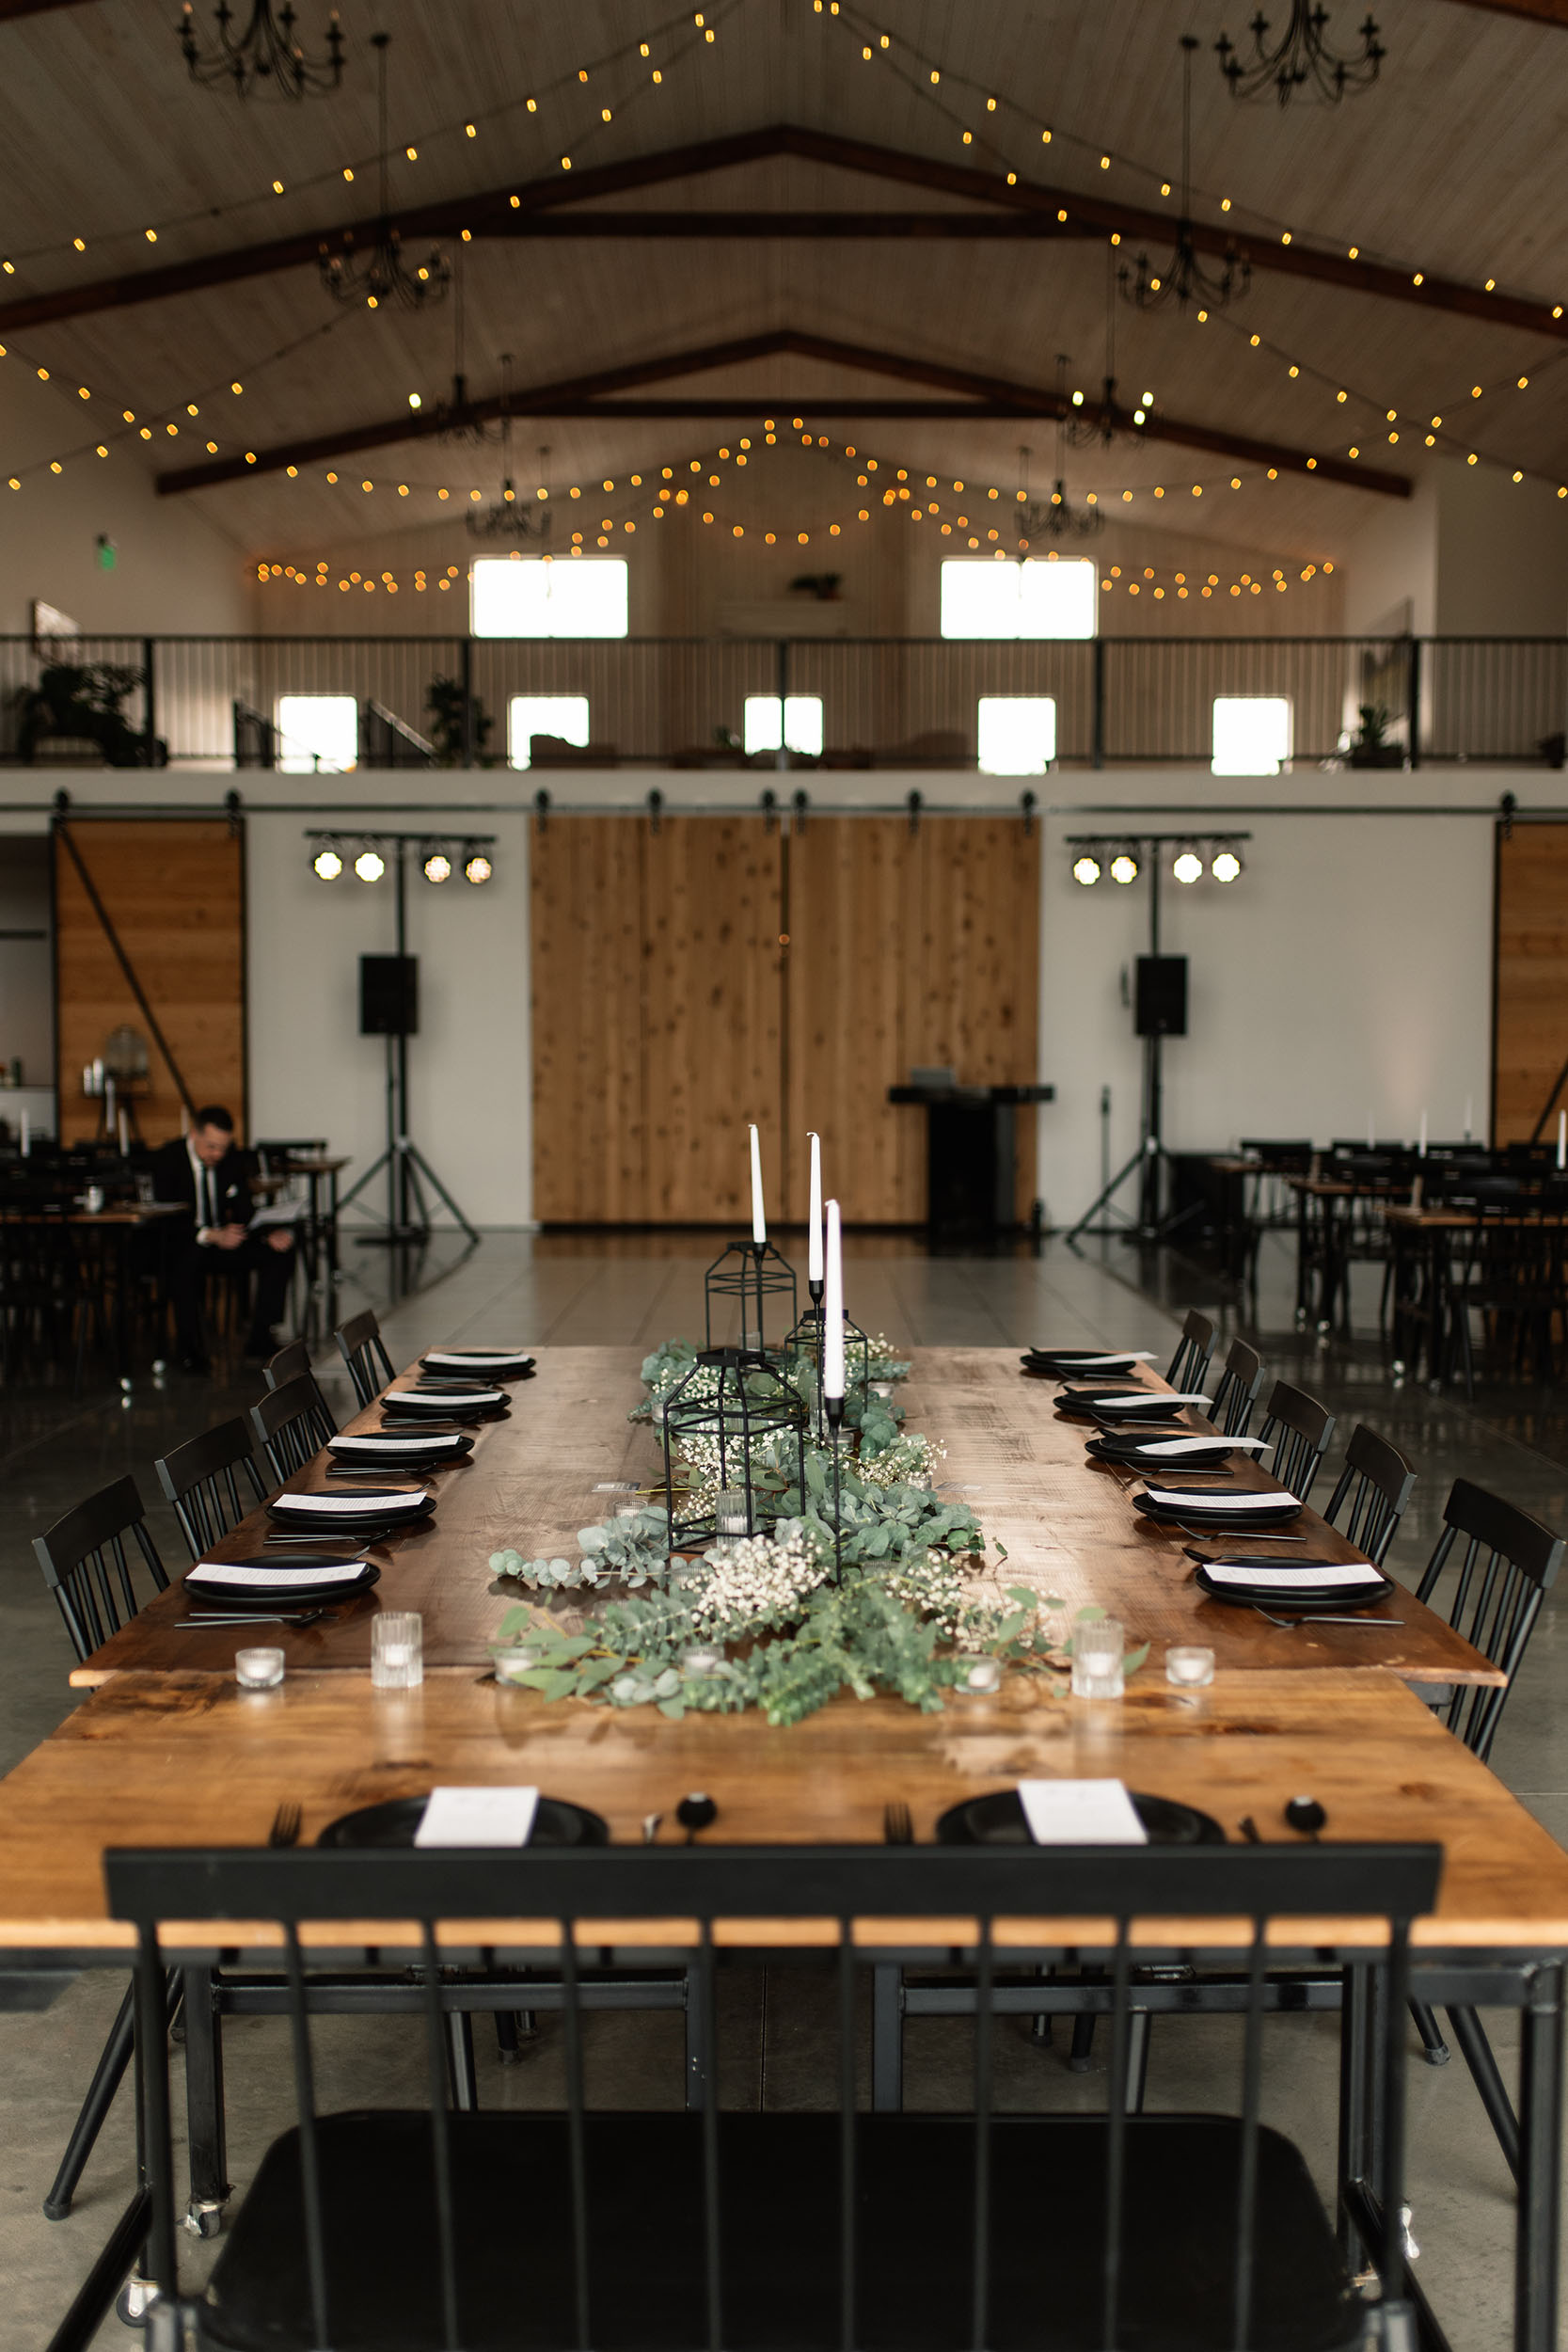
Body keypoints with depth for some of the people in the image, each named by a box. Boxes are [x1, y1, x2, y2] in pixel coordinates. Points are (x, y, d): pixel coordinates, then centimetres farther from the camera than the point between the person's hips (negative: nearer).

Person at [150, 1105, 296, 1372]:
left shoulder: (234, 1160, 1)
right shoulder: (166, 1160, -14)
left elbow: (245, 1212, 3)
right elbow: (166, 1221, -22)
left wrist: (273, 1232, -20)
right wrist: (212, 1236, -37)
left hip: (222, 1241, 5)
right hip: (178, 1247, -5)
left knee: (279, 1250, -15)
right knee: (185, 1259, -40)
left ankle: (259, 1338, -11)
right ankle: (189, 1347, -24)